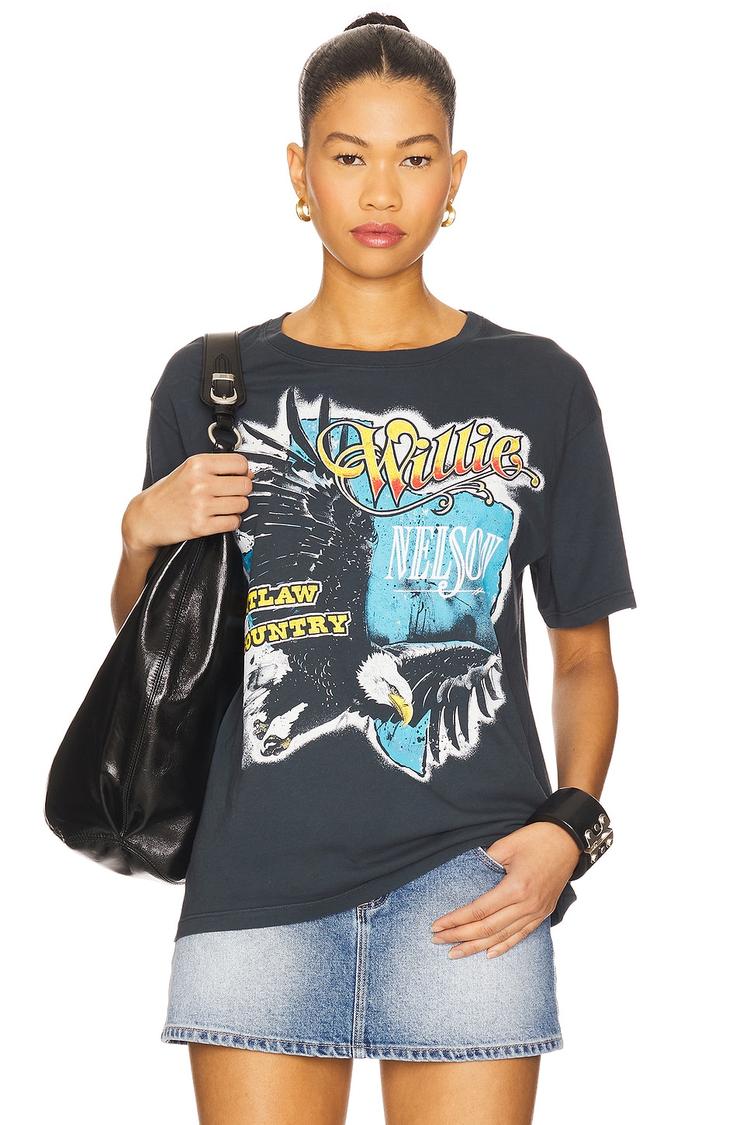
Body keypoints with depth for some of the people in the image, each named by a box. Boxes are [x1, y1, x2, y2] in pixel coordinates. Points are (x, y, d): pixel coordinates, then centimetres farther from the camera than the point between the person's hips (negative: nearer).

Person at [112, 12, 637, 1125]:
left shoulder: (537, 387, 7)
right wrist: (144, 535, -3)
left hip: (467, 868, 0)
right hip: (259, 872, 1)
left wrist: (569, 828, -5)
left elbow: (585, 654, 11)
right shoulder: (212, 384, 8)